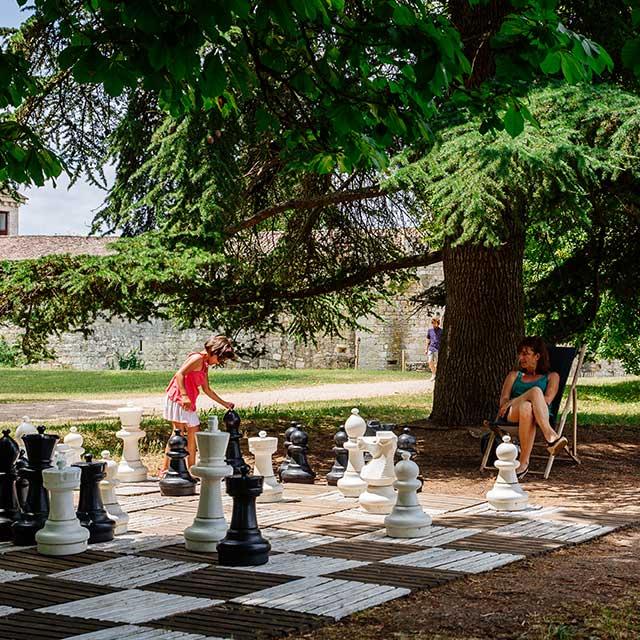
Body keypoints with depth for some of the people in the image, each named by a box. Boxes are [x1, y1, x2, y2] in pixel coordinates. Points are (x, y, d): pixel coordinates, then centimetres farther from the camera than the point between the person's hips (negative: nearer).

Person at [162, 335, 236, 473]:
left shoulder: (205, 366, 18)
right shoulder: (197, 358, -11)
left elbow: (207, 389, 24)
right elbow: (180, 374, -22)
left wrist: (224, 403, 26)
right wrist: (184, 396, -30)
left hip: (188, 402, 10)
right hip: (178, 398, -10)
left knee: (193, 432, 10)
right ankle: (165, 469, -10)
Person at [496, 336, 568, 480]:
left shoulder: (551, 376, 23)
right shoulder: (514, 375, 32)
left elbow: (547, 400, 3)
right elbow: (503, 400, 15)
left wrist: (514, 401, -6)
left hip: (541, 417, -1)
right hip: (511, 414, 1)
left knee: (526, 408, -42)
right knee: (535, 390, -34)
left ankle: (524, 463, -49)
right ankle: (551, 436, -50)